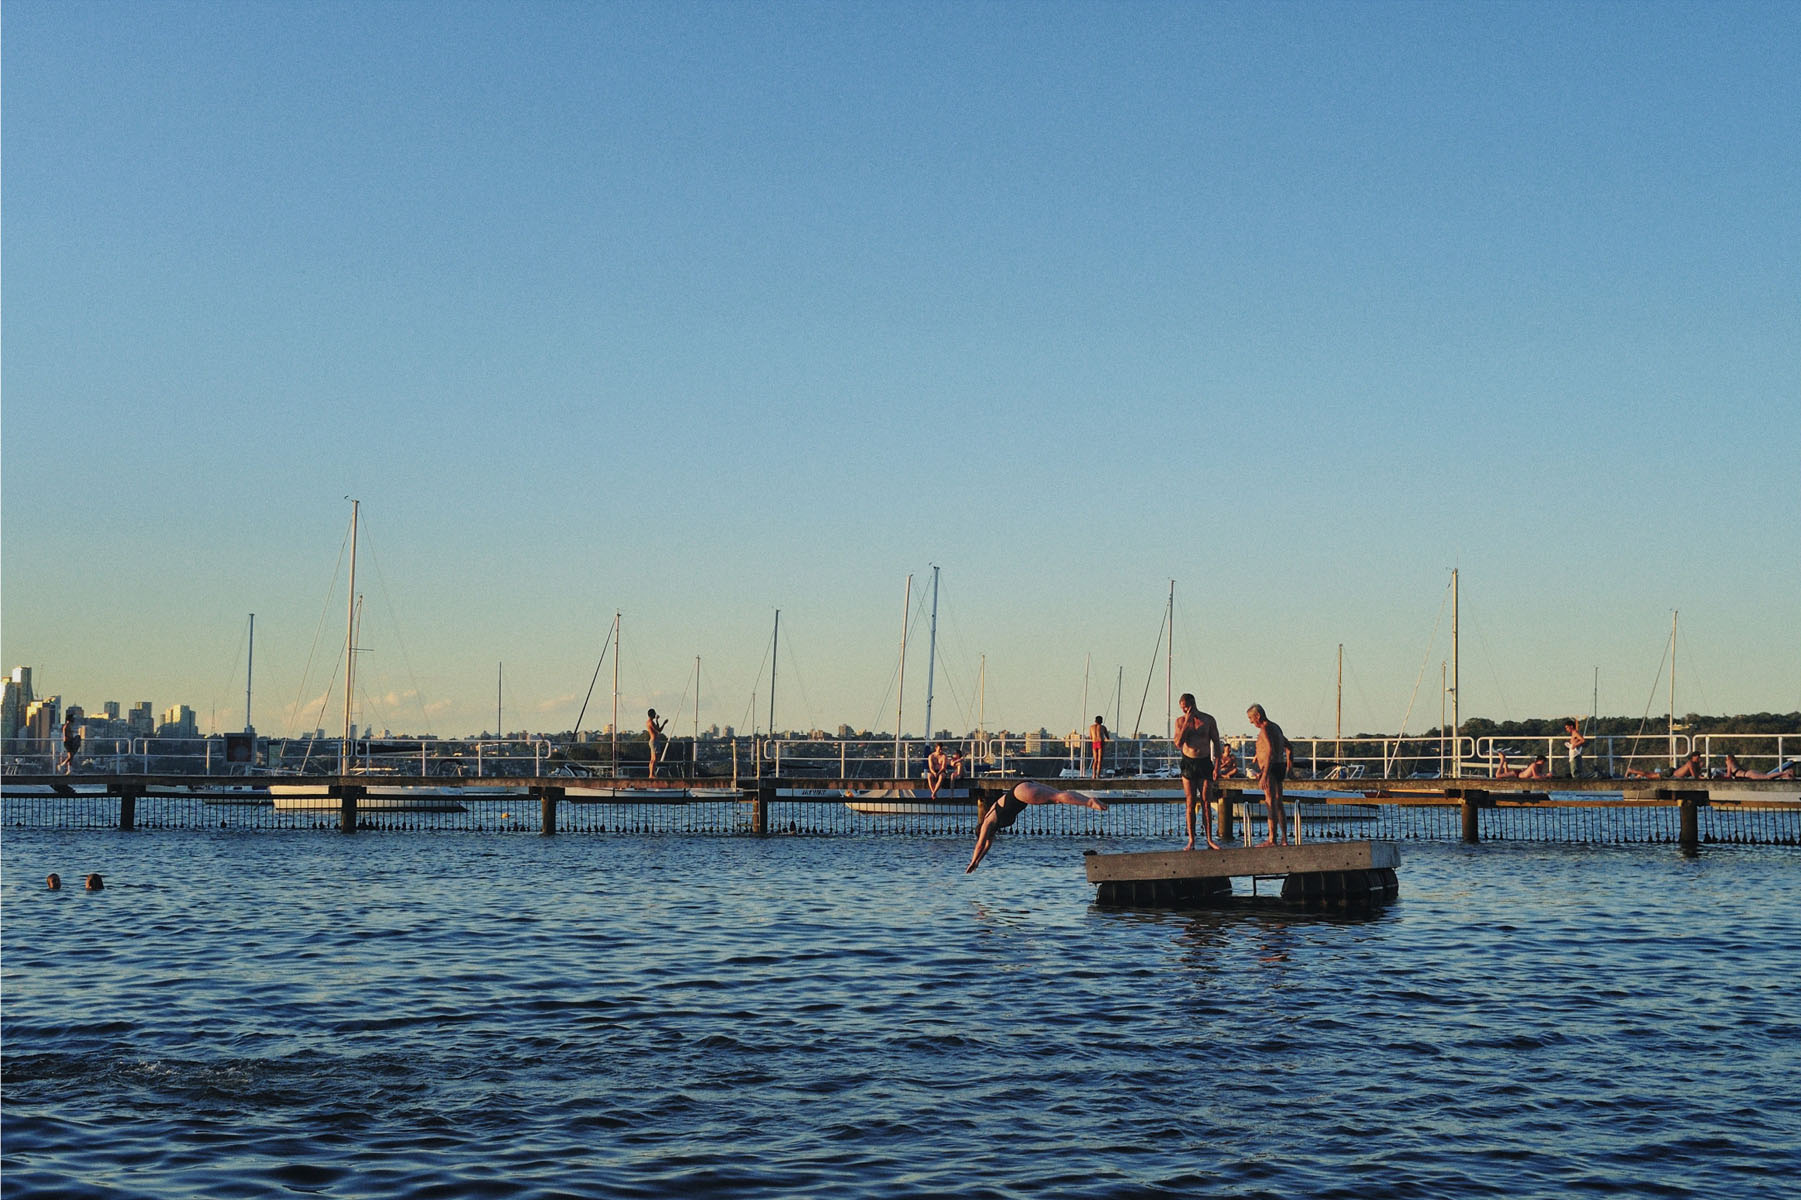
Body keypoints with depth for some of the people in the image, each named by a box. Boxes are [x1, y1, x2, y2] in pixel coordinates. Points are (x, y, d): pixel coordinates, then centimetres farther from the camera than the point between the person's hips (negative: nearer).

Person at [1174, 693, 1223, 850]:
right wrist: (1187, 722, -14)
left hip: (1205, 763, 0)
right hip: (1188, 763, 0)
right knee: (1190, 803, -1)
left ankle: (1209, 840, 2)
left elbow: (1216, 743, 6)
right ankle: (1191, 841, 1)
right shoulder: (1180, 721, 2)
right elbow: (1178, 744, -10)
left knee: (1206, 803, -1)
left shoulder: (1208, 720, 1)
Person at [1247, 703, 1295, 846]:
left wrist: (1264, 774, -29)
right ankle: (1284, 839, 15)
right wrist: (1290, 766, 27)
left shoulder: (1265, 729, -14)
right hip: (1280, 768, 10)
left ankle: (1272, 839, -9)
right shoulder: (1276, 727, 17)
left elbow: (1270, 750, -26)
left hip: (1270, 768, -10)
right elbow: (1289, 746, 26)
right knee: (1278, 805, 13)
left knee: (1271, 805, -8)